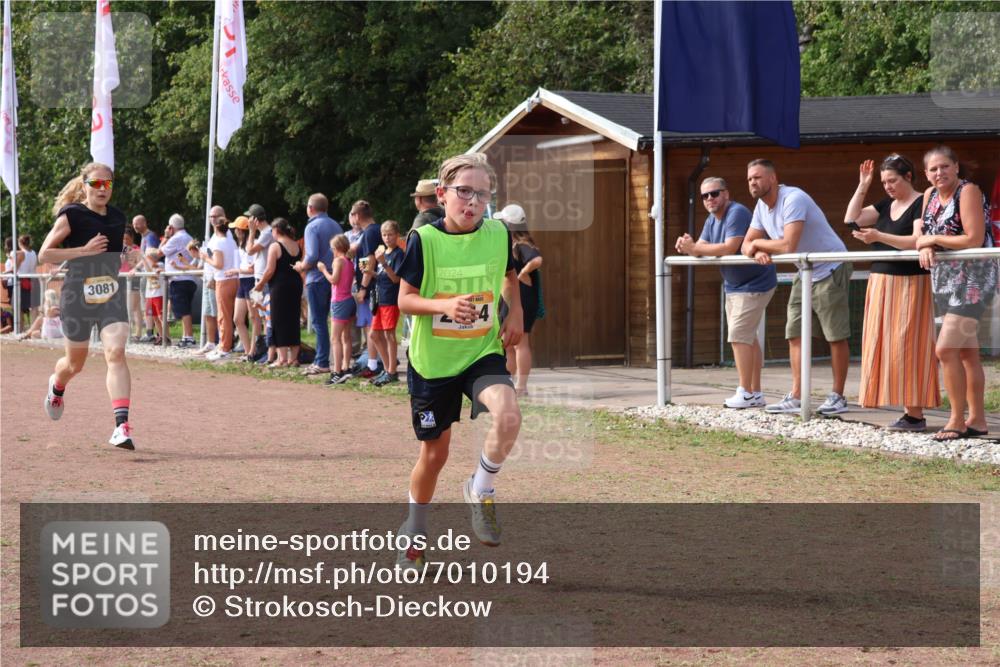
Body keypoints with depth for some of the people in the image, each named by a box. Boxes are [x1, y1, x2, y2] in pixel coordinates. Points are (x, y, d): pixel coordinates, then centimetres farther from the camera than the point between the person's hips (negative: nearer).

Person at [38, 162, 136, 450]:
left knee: (116, 353, -20)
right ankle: (57, 386, 52)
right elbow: (44, 254, -11)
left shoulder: (118, 218, 10)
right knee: (75, 364, 13)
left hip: (112, 296, 3)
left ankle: (121, 425, -27)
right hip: (78, 295, -3)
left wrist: (129, 259, 10)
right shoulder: (71, 215, -7)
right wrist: (84, 250, -18)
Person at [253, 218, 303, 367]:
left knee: (279, 321, -1)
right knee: (293, 320, 11)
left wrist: (261, 283, -2)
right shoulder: (297, 246, 9)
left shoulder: (275, 247, -11)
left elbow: (270, 270, -15)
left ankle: (282, 358, -4)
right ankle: (293, 357, 12)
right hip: (296, 285, 7)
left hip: (280, 287, -6)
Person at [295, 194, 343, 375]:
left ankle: (322, 363, -4)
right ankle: (321, 359, 15)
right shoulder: (335, 226, 9)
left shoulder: (312, 227, -12)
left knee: (319, 321, -4)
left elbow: (312, 256, -21)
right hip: (333, 277, 7)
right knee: (325, 319, 14)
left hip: (317, 279, -7)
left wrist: (301, 266, -3)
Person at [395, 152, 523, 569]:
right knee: (434, 452, 8)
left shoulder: (498, 234, -4)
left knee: (508, 416, -27)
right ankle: (414, 532, 33)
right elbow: (405, 299, -10)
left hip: (483, 352, 2)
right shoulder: (423, 240, -13)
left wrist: (515, 314, 2)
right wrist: (445, 305, -28)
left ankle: (481, 490, 0)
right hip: (432, 360, -1)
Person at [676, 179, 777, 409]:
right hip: (734, 286, 10)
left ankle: (746, 393, -11)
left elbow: (730, 248, -31)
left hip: (754, 285, -10)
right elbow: (701, 248, 3)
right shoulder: (711, 220, 11)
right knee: (748, 338, 13)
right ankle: (756, 392, 20)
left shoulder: (737, 213, -20)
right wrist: (688, 246, -21)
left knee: (739, 337, -14)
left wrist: (694, 247, -28)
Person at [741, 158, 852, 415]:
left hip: (830, 269, -9)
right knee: (795, 334, 6)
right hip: (804, 274, 9)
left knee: (836, 336, -2)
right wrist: (758, 253, -19)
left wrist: (758, 243, -18)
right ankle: (795, 398, 8)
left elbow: (789, 245, -34)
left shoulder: (793, 199, -26)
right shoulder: (762, 207, 3)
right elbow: (747, 244, 6)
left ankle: (838, 397, 4)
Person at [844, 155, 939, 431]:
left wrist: (879, 237, -26)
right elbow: (851, 218, 11)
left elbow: (917, 241, -20)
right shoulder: (886, 205, 14)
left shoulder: (921, 204, -8)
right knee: (887, 346, 4)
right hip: (882, 283, 8)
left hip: (910, 284, -8)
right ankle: (908, 409, 6)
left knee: (907, 346, -10)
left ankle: (915, 414, -8)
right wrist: (862, 187, 3)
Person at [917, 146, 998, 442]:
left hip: (973, 279, -8)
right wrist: (925, 248, -12)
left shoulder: (968, 192, -14)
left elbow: (974, 239, -22)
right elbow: (921, 236, 12)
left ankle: (957, 421, -7)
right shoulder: (930, 195, 9)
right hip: (945, 280, 8)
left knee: (946, 349, -15)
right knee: (967, 353, 13)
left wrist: (934, 239, -12)